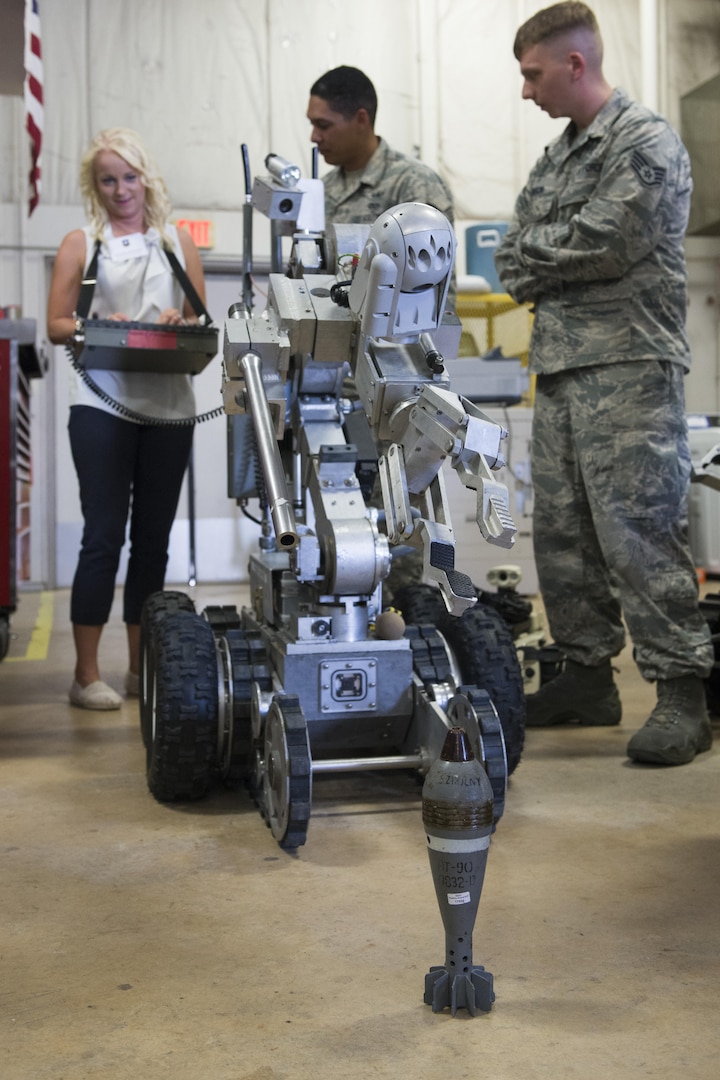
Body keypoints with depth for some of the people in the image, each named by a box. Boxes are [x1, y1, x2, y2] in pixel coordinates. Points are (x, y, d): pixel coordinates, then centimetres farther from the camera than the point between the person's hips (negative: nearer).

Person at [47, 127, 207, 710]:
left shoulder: (178, 242, 15)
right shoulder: (81, 244, 9)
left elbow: (202, 320, 15)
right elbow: (57, 325, 4)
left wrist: (179, 323, -7)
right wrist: (101, 328, -15)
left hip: (168, 405, 3)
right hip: (103, 404, -3)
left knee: (153, 537, 7)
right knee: (104, 535, -6)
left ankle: (141, 667, 18)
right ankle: (86, 675, 1)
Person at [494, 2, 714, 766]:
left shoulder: (645, 141, -3)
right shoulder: (556, 156, 21)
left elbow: (605, 241, -16)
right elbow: (510, 263, 16)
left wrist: (534, 246, -1)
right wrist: (560, 270, -4)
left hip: (628, 367, -8)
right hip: (558, 367, 8)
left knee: (637, 528, -11)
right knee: (562, 531, 8)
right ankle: (587, 676, 18)